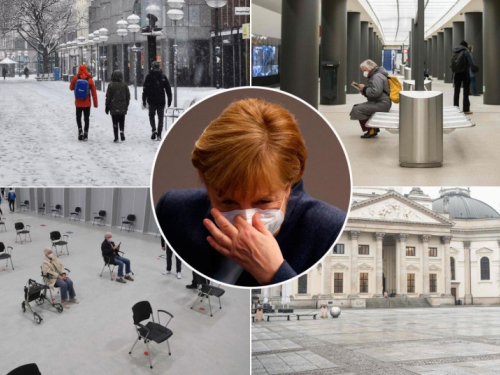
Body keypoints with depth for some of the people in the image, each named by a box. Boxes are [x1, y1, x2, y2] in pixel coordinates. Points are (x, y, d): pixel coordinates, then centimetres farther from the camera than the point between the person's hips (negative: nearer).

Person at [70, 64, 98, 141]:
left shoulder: (75, 78, -7)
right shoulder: (89, 80, -8)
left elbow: (71, 88, 8)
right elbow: (94, 92, -5)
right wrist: (95, 103, 1)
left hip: (78, 103, 0)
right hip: (87, 103, 0)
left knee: (78, 117, 16)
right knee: (86, 118, 8)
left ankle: (80, 129, -6)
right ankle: (85, 134, 3)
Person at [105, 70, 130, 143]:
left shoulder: (111, 85, -7)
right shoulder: (124, 85, 1)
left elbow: (108, 97, -4)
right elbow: (128, 96, 8)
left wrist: (107, 107, 4)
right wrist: (126, 105, 20)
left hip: (113, 108, -2)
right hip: (122, 108, 2)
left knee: (115, 123, 3)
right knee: (122, 122, 13)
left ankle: (116, 137, 0)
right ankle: (122, 131, -13)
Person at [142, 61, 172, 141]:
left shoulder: (149, 76, -3)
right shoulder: (163, 76, 4)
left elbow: (145, 89, -5)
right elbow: (168, 89, 4)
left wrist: (144, 100, -2)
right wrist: (169, 100, 9)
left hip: (152, 101, -1)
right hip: (161, 101, 1)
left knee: (151, 115, 17)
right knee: (160, 118, 8)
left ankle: (154, 129, -7)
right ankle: (159, 135, 3)